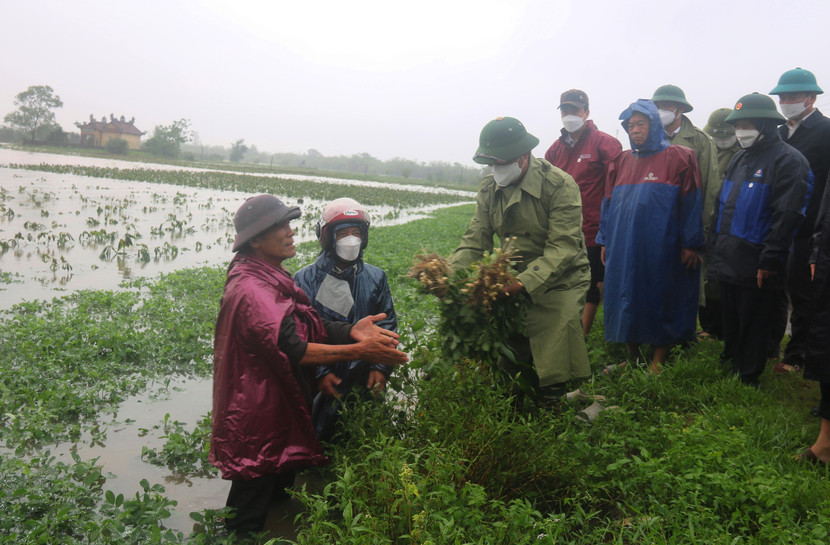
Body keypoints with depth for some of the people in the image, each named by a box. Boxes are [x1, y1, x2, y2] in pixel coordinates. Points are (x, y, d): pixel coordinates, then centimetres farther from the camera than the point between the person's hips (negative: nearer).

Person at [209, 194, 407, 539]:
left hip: (281, 408, 10)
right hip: (258, 417, -10)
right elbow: (293, 349, -31)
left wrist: (351, 331, -15)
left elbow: (309, 327, 2)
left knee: (278, 492, 24)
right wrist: (358, 351, -30)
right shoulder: (250, 291, -25)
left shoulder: (273, 279, 8)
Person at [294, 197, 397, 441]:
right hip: (321, 384, -2)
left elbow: (387, 325, 9)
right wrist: (319, 373, -12)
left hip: (365, 383, 3)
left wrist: (381, 367, -4)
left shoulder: (376, 277, 6)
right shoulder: (305, 279, -3)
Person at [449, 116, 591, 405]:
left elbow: (563, 248, -24)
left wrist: (524, 283, -38)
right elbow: (475, 241, -3)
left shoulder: (559, 185, -18)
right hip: (514, 279, 5)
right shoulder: (489, 188, 1)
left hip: (559, 281, -5)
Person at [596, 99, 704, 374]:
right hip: (624, 247, 5)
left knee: (660, 300, 2)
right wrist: (605, 241, 12)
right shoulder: (622, 161, 13)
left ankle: (658, 360, 14)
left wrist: (690, 245, -8)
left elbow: (690, 203, -4)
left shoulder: (677, 158, -1)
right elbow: (608, 203, 16)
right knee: (626, 300, 7)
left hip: (661, 248, -4)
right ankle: (631, 357, 20)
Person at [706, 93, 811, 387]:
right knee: (731, 320, 17)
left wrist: (769, 261, -19)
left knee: (752, 324, 4)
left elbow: (786, 216, -16)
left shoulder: (788, 160, -10)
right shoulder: (740, 159, 16)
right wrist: (713, 249, 13)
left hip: (755, 264, -7)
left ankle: (748, 379, 16)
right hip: (728, 261, 7)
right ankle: (730, 369, 31)